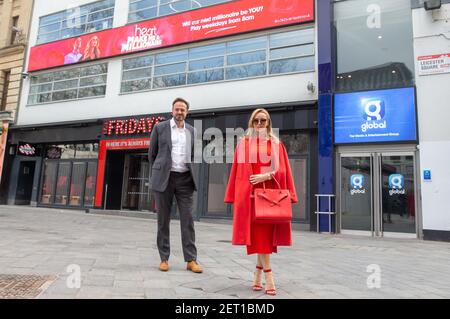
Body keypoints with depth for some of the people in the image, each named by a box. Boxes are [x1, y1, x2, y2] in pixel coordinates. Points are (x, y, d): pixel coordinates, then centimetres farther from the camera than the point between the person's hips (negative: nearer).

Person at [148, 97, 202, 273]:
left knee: (187, 219, -2)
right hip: (164, 178, -2)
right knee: (163, 219, 3)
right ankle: (164, 258, 14)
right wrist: (155, 175, 10)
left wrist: (191, 175, 13)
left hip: (185, 178, 2)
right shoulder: (160, 127, 5)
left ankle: (191, 260, 3)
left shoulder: (191, 130, 13)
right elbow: (152, 154, 9)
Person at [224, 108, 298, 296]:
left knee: (267, 233, 2)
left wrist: (266, 175, -14)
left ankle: (258, 274, 17)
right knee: (259, 234, -5)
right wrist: (235, 197, 1)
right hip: (250, 194, -1)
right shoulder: (244, 143, 8)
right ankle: (268, 278, 0)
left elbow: (282, 169, 4)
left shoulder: (276, 144, 11)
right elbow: (238, 171, 5)